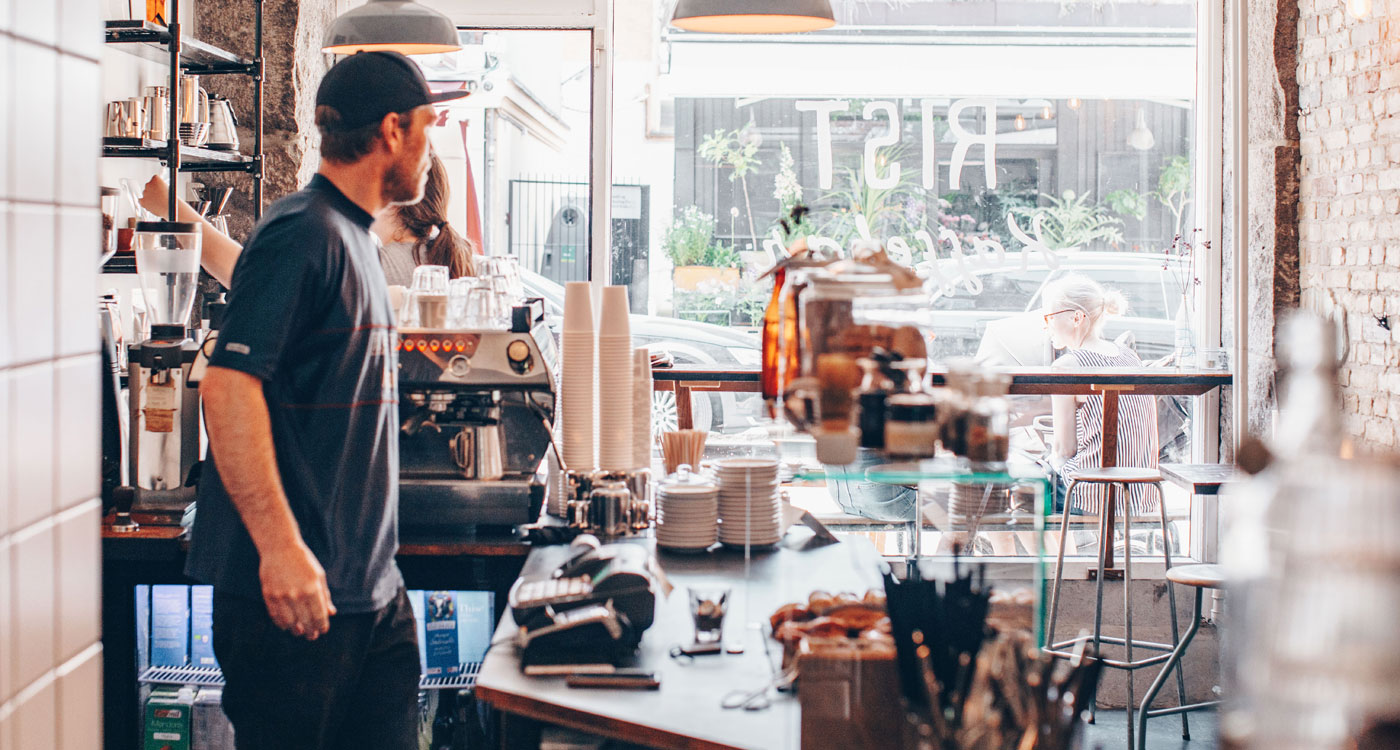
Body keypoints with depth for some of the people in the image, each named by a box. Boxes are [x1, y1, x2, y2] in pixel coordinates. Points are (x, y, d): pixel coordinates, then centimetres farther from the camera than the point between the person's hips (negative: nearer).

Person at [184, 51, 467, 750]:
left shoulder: (354, 240, 18)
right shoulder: (302, 234, -13)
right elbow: (228, 384, -21)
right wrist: (280, 547, -27)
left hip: (372, 583, 9)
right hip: (295, 587, -9)